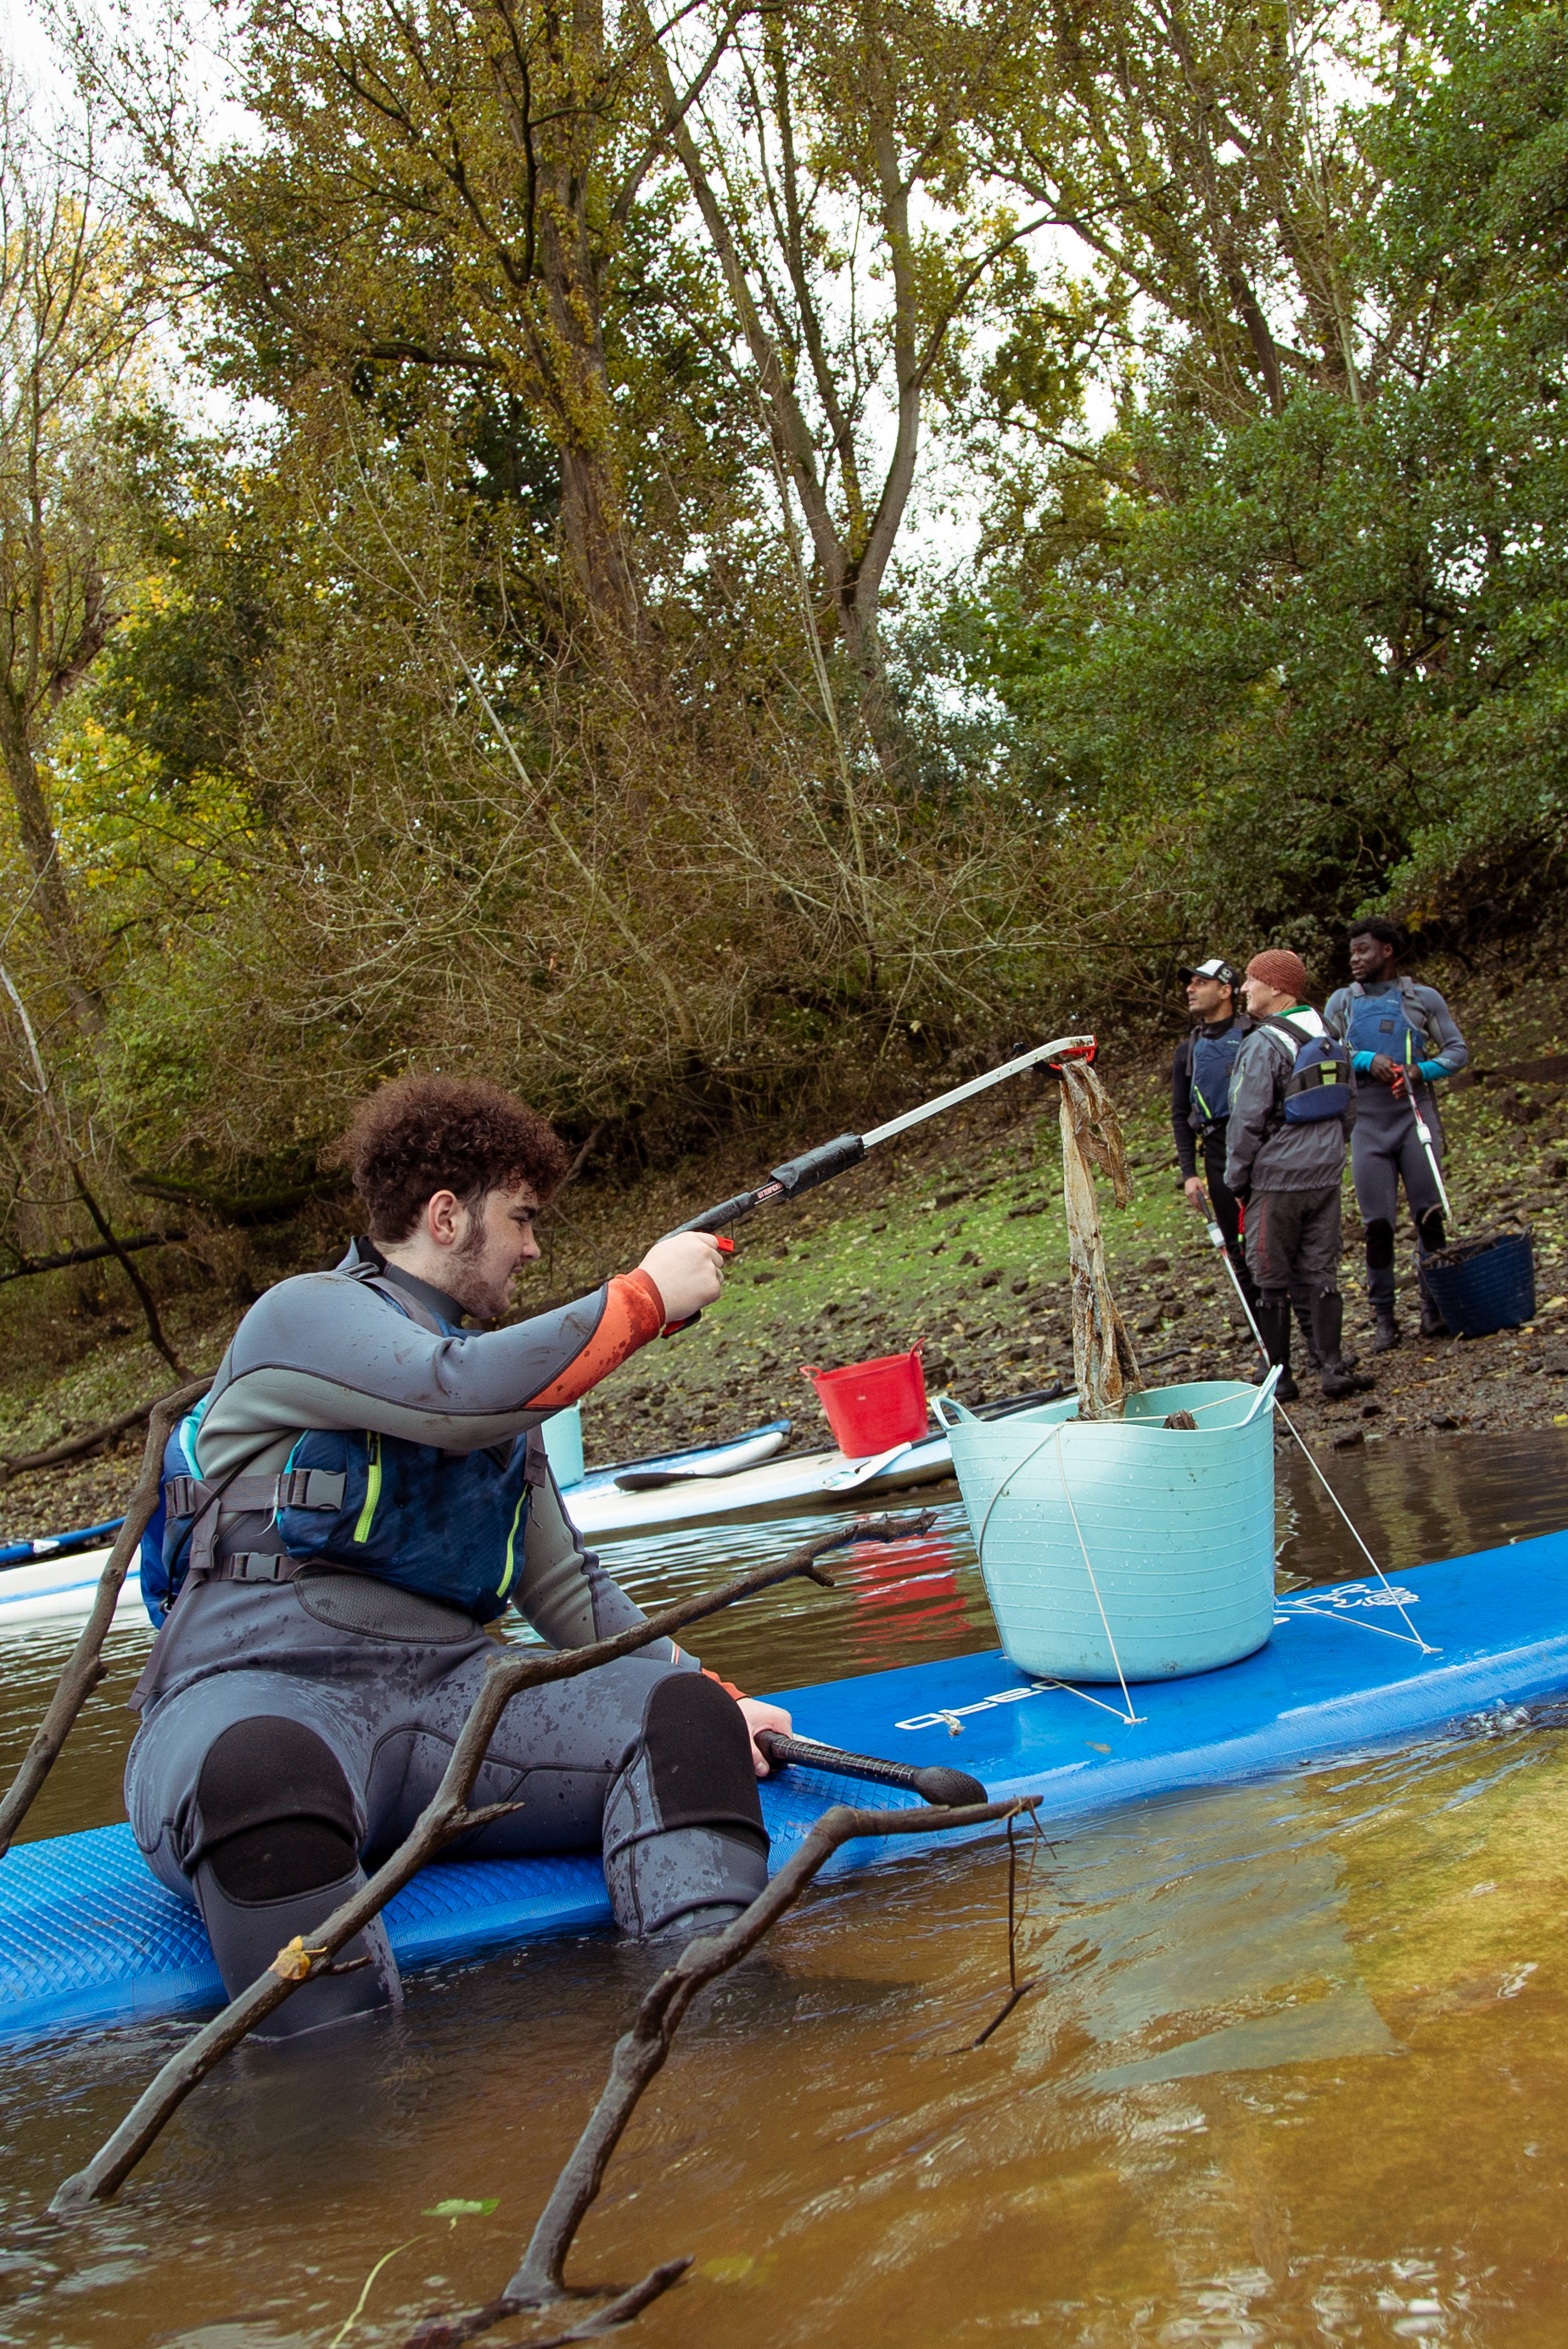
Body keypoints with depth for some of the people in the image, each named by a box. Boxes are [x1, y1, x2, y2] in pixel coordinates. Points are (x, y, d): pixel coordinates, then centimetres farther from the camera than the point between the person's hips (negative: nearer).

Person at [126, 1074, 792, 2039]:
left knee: (677, 1715, -22)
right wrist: (645, 1295, -7)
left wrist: (713, 1698, 17)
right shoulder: (308, 1313, 4)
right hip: (261, 1696, -6)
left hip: (447, 1697, 6)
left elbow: (565, 1588, 28)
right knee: (261, 1777, -43)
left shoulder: (500, 1383, 28)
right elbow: (457, 1397, -16)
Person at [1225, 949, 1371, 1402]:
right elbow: (1349, 1110, 16)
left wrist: (1237, 1179, -3)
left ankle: (1280, 1377, 8)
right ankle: (1333, 1368, 6)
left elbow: (1247, 1121, -14)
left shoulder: (1264, 1045, -15)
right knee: (1321, 1274, 10)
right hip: (1325, 1176, 6)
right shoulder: (1331, 1041, 9)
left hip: (1275, 1178, -6)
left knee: (1273, 1281, 3)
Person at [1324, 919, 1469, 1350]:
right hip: (1368, 1124, 1)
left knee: (1429, 1216, -1)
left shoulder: (1424, 999, 7)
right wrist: (1368, 1061, -14)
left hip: (1416, 1117, -1)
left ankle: (1434, 1307, 11)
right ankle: (1383, 1316, 9)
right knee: (1377, 1224, 0)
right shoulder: (1343, 1001, 11)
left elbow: (1457, 1049, 6)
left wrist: (1421, 1071, -12)